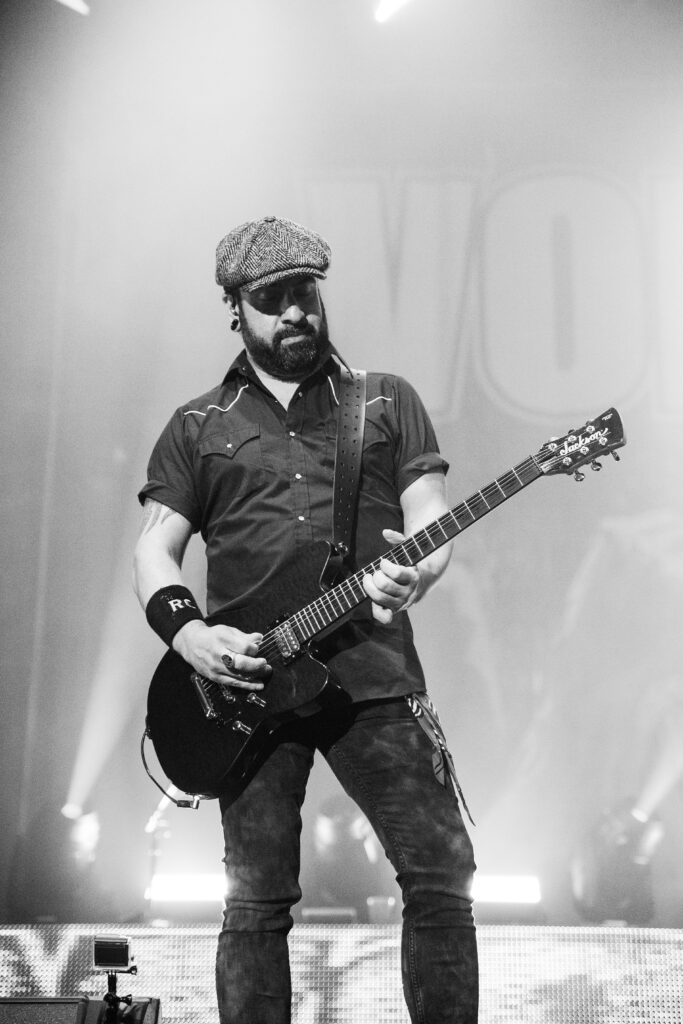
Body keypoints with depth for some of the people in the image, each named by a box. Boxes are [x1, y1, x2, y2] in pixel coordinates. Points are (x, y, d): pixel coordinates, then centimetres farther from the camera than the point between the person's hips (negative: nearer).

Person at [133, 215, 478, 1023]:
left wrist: (419, 570, -18)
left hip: (374, 674, 0)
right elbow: (154, 550, 10)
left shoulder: (387, 401, 14)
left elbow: (431, 516, 6)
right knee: (257, 902, 1)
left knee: (441, 874, -4)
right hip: (247, 684, 0)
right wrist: (188, 633, -9)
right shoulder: (196, 427, 15)